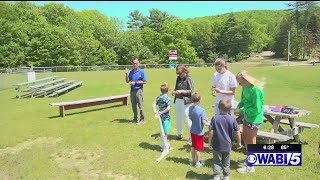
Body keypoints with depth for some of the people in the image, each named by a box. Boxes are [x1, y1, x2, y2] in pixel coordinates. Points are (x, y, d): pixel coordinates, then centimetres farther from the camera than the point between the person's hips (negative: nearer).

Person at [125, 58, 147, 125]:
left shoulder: (141, 72, -4)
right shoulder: (131, 72, 11)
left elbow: (144, 81, -8)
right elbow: (127, 81, 13)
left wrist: (135, 82, -13)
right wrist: (126, 74, -3)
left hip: (138, 90, -6)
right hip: (132, 90, 6)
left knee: (140, 105, -2)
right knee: (133, 105, 11)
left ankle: (142, 119, 8)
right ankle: (135, 119, 23)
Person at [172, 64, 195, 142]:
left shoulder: (188, 79, -8)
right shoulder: (178, 78, 11)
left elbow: (191, 91, -10)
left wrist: (182, 91, -20)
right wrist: (174, 91, 1)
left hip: (185, 101, -7)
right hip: (177, 100, 7)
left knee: (187, 119, -3)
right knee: (178, 118, 14)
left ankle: (191, 136, 10)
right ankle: (179, 135, 28)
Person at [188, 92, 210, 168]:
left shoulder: (190, 108, -4)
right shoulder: (202, 110, -24)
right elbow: (204, 122, -24)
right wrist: (209, 123, -5)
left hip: (192, 131, 6)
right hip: (199, 132, -6)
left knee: (193, 147, 19)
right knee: (198, 148, 9)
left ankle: (193, 161, 33)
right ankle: (197, 163, 24)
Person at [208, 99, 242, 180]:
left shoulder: (215, 118, -14)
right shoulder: (232, 119, -10)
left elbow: (211, 132, -13)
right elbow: (237, 132, -6)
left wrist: (210, 142, -1)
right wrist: (239, 143, 9)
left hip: (217, 145, -2)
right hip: (227, 145, 2)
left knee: (217, 162, 12)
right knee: (226, 162, 18)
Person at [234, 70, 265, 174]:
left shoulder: (256, 90, -27)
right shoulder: (245, 87, -1)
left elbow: (256, 109, -26)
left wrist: (241, 111, -20)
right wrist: (239, 107, -6)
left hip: (254, 119, -9)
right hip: (247, 117, 9)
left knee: (251, 141, 4)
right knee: (244, 137, 22)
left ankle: (250, 167, 21)